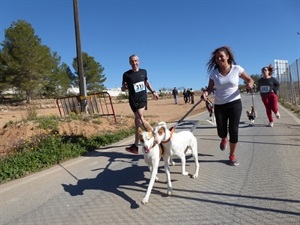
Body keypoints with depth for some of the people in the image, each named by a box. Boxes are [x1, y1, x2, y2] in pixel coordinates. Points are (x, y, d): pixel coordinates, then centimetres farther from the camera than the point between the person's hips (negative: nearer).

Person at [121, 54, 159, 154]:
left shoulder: (143, 71, 7)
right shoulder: (126, 74, -1)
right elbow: (123, 89, 3)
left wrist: (153, 92, 17)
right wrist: (123, 87, -19)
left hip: (143, 98, 0)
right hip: (133, 100, 0)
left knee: (139, 119, -12)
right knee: (138, 120, 0)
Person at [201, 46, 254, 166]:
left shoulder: (237, 69, -6)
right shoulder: (214, 73, -3)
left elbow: (249, 79, 4)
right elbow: (210, 88, -1)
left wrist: (250, 84, -20)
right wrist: (205, 93, -24)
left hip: (235, 103, -1)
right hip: (219, 105, 1)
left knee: (233, 130, -2)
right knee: (221, 132, 4)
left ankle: (232, 155, 19)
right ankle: (224, 138, 45)